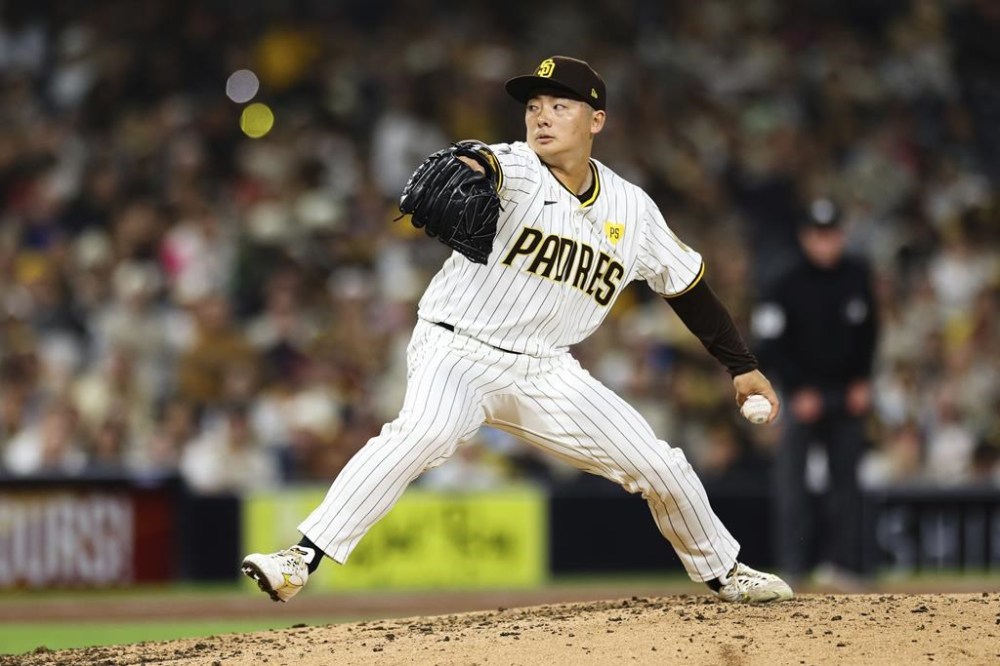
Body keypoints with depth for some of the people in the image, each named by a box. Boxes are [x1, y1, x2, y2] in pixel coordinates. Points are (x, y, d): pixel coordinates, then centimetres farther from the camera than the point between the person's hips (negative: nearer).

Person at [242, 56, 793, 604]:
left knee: (663, 469, 3)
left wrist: (742, 365, 15)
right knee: (424, 431, -35)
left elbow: (687, 286, 16)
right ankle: (302, 559, -41)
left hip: (544, 372, 5)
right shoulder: (516, 171, -13)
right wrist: (467, 172, -63)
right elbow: (491, 168, -39)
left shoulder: (632, 208, 3)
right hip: (458, 351, -5)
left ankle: (723, 573, 32)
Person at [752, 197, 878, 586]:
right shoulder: (787, 287, -9)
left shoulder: (858, 277, 3)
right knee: (791, 477, -10)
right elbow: (771, 344, -8)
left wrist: (863, 382, 4)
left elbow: (867, 332, 12)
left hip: (848, 392, 4)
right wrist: (798, 392, -13)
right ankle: (792, 564, -9)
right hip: (804, 391, -3)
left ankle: (843, 559, 6)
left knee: (846, 475, 2)